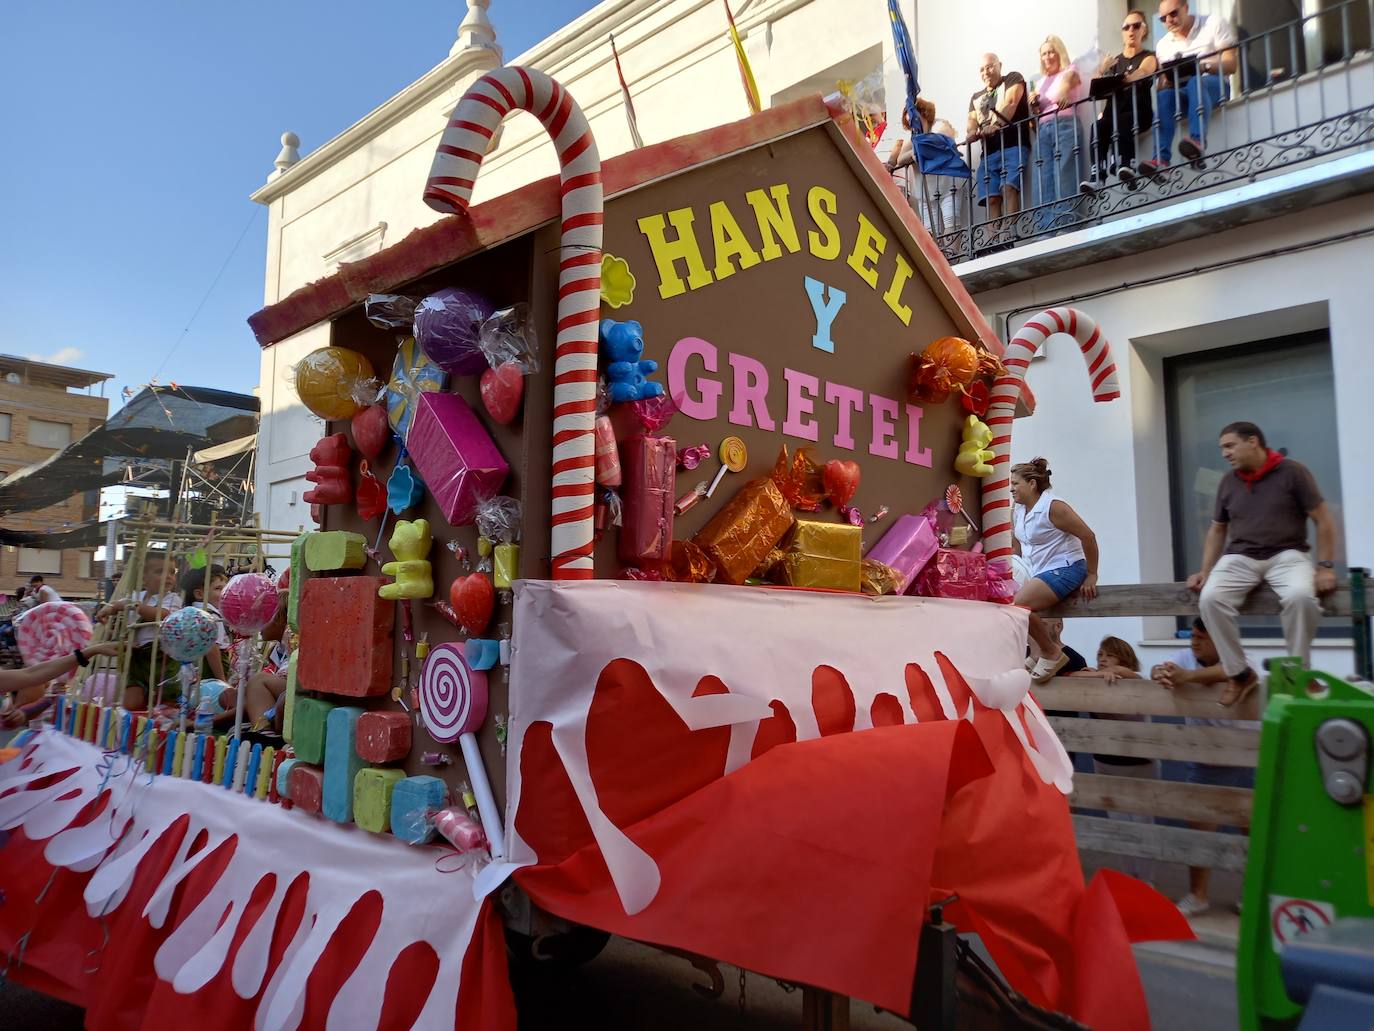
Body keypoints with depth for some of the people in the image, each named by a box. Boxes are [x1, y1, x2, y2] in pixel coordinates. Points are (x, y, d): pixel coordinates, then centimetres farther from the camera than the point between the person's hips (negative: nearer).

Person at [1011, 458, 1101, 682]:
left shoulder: (1052, 507, -17)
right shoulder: (1017, 510, 8)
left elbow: (1088, 536, -16)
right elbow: (1017, 546, 19)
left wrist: (1091, 576, -11)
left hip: (1064, 569, -9)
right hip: (1037, 571, 9)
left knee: (1018, 605, -27)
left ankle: (1051, 652, -8)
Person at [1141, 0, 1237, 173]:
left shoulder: (1214, 23, 3)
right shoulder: (1163, 44, 13)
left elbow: (1231, 64, -4)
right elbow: (1162, 83, 10)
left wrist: (1205, 67, -23)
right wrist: (1167, 82, -14)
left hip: (1215, 84, -3)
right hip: (1183, 91, 3)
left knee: (1196, 82, -37)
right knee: (1164, 95, -30)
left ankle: (1197, 140, -58)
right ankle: (1161, 159, -46)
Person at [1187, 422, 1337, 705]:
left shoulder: (1292, 472, -2)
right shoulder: (1228, 483, 11)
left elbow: (1323, 521, -1)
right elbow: (1217, 530, 19)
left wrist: (1326, 567, -8)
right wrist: (1205, 570, 9)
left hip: (1286, 554, -3)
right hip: (1240, 557, 3)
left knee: (1300, 596, -37)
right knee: (1210, 599, -28)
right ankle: (1240, 673, -12)